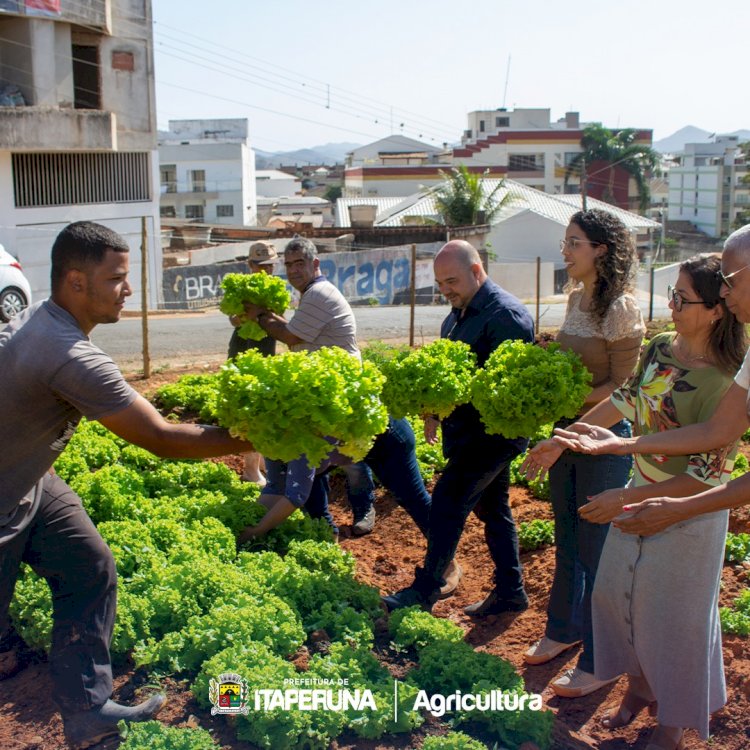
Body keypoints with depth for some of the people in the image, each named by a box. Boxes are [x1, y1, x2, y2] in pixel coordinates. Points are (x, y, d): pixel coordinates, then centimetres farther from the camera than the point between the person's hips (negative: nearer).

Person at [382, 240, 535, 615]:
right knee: (492, 507, 14)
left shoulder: (506, 314, -17)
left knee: (447, 500, -9)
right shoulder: (457, 315, 13)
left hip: (493, 430, -10)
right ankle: (510, 591, 25)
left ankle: (425, 591, 2)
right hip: (465, 428, 10)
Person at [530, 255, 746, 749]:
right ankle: (640, 685, 45)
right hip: (641, 495, 7)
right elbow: (626, 401, 8)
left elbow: (707, 477, -25)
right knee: (614, 592, 19)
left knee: (673, 615, 9)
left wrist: (627, 498, -25)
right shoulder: (660, 348, -6)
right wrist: (566, 436, 7)